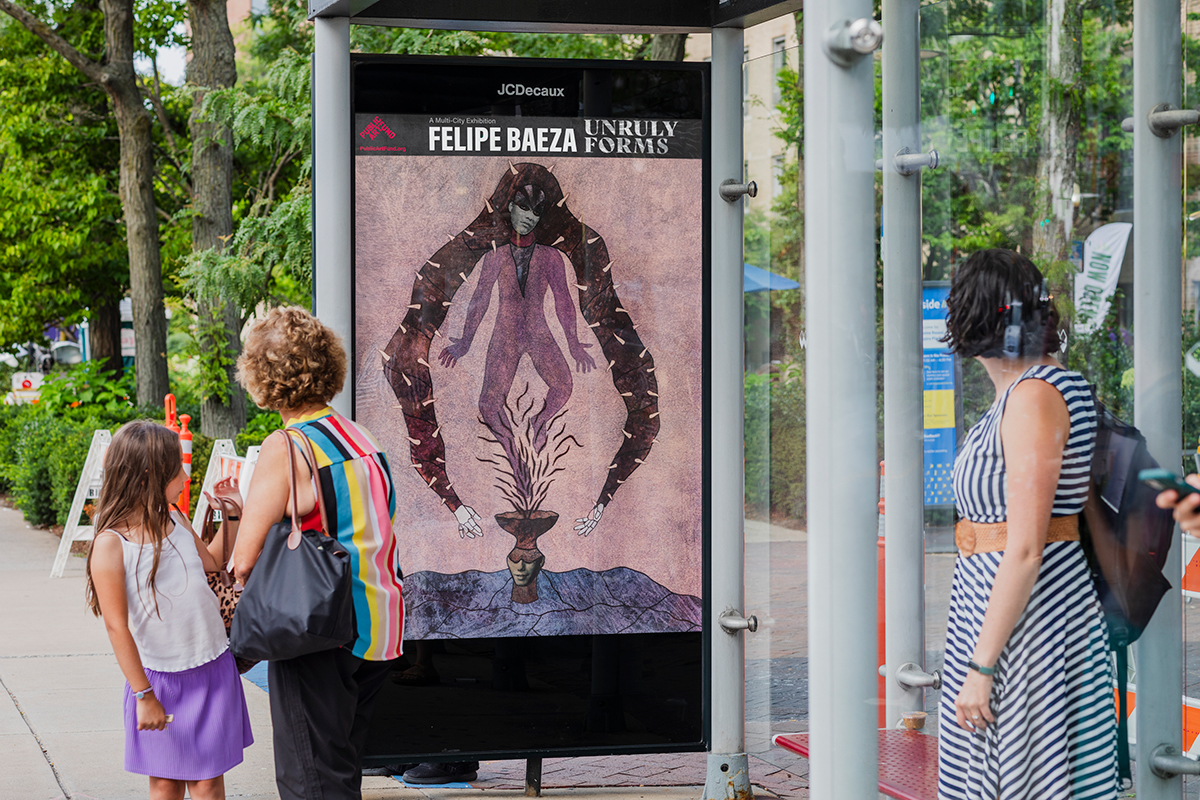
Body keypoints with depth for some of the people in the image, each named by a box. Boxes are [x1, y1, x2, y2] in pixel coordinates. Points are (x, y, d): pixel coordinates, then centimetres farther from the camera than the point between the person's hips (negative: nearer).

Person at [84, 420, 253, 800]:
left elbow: (211, 562, 23)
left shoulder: (175, 519, 3)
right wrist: (143, 695, -13)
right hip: (159, 678, -4)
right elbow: (117, 627, -14)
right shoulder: (111, 544, -16)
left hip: (212, 670, 5)